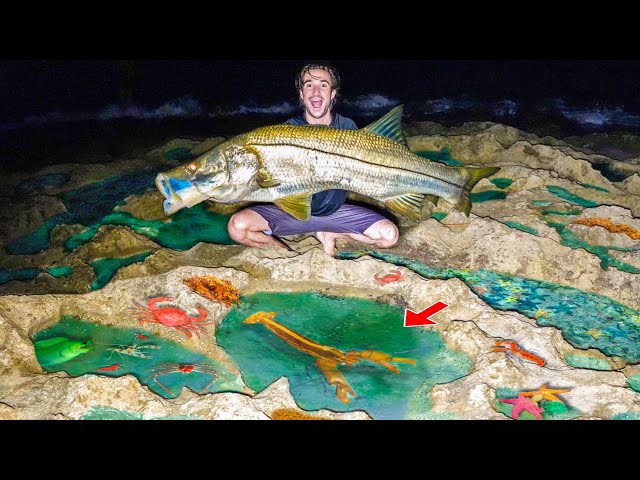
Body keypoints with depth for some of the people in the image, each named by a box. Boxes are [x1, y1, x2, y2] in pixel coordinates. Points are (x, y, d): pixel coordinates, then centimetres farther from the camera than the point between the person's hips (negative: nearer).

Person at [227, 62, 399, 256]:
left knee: (390, 235, -18)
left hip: (334, 209, 2)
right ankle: (282, 248, 4)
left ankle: (329, 233, 5)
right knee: (237, 226, -26)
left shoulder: (347, 127, -3)